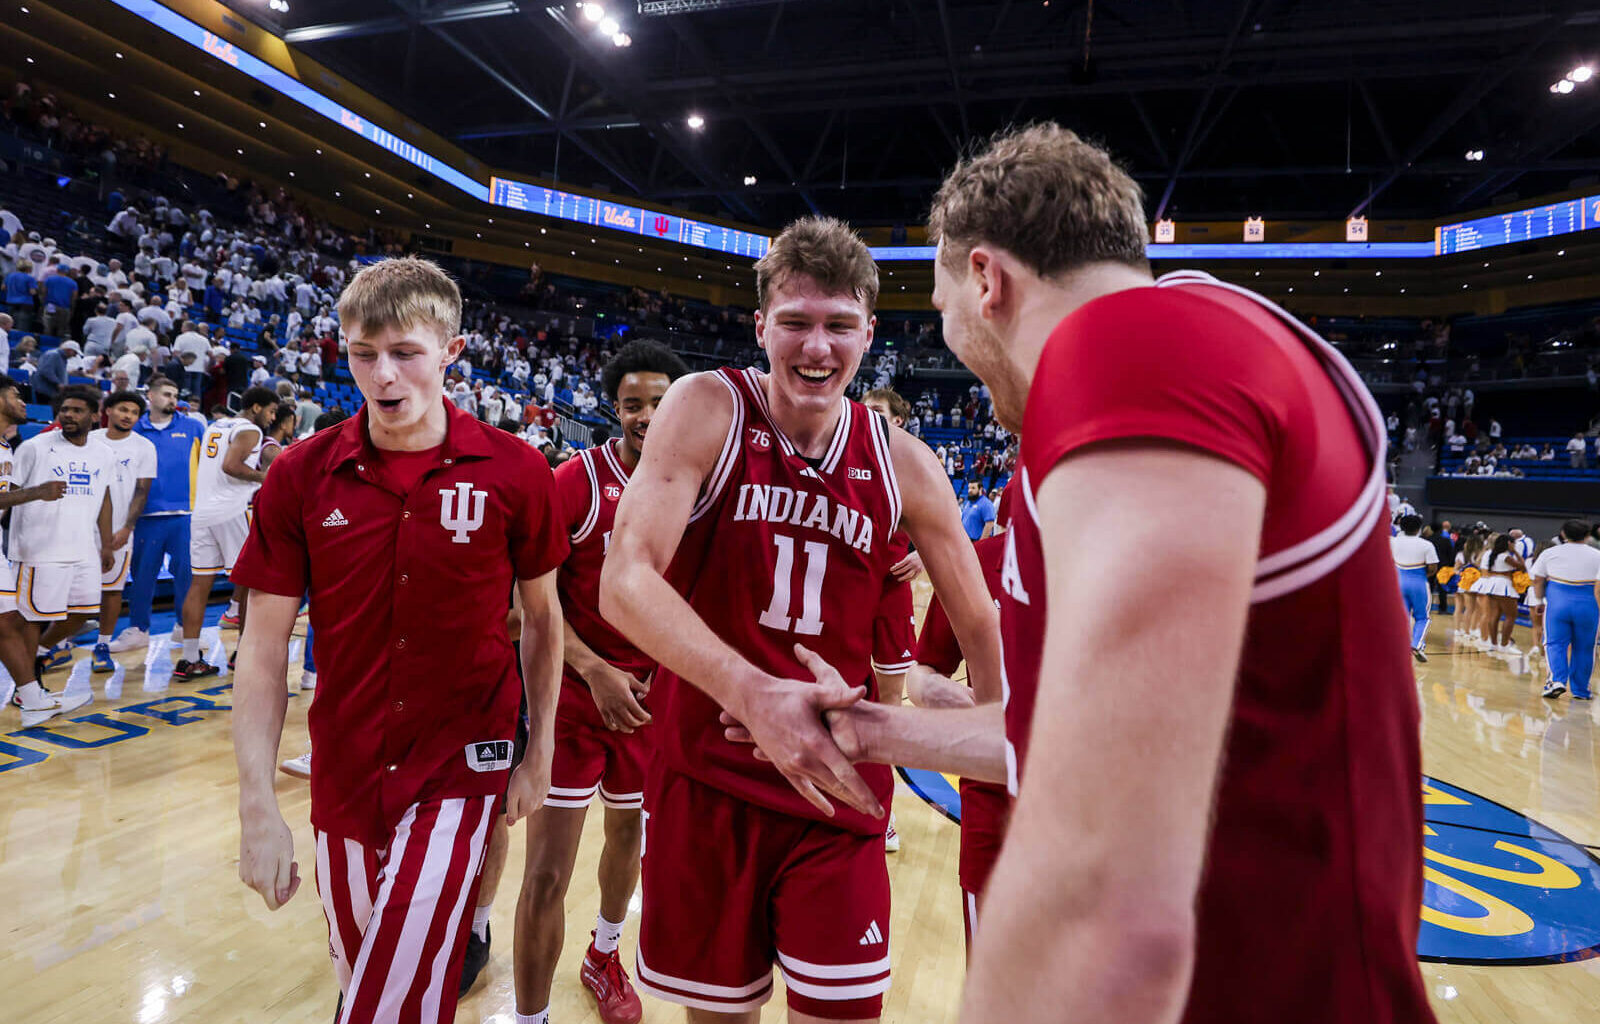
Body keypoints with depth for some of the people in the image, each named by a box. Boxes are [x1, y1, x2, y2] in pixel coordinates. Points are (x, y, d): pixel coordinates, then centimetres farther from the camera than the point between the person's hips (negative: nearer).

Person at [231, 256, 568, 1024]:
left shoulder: (515, 471, -11)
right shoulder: (301, 475, -7)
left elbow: (541, 617, 0)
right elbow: (264, 645, -4)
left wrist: (540, 751, 2)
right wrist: (258, 804, -8)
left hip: (463, 766, -2)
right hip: (344, 775, 3)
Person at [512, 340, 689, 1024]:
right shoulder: (579, 479, -12)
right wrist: (596, 671, -21)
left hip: (652, 698, 4)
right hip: (576, 692, -4)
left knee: (629, 832, 23)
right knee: (546, 876, -2)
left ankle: (603, 958, 51)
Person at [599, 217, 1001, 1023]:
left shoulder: (902, 464, -3)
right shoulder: (707, 411, -9)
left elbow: (979, 625, 5)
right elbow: (625, 582, -22)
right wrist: (753, 694, -36)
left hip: (836, 784, 1)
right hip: (705, 777, -1)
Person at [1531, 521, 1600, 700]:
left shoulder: (1549, 553, 5)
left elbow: (1538, 580, 6)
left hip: (1558, 603, 0)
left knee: (1555, 643, 4)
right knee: (1583, 648, 10)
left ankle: (1557, 680, -17)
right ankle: (1580, 690, 18)